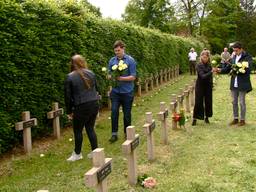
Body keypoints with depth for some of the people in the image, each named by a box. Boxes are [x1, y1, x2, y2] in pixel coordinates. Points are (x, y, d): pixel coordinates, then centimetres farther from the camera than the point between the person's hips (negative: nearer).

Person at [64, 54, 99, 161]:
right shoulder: (90, 73, 5)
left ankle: (77, 154, 23)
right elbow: (96, 88, 13)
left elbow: (68, 96, -6)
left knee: (78, 130, 11)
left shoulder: (70, 77, -9)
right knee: (90, 128, 16)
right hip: (94, 104, 5)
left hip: (81, 107, -5)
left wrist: (69, 111, 2)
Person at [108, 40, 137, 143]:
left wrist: (121, 78, -23)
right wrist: (111, 77, -12)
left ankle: (127, 133, 24)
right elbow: (109, 74, 11)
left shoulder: (130, 60, -7)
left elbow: (133, 77, -9)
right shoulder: (112, 60, 3)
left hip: (127, 92, -2)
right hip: (115, 91, 2)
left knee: (127, 114, 8)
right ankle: (114, 134, 6)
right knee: (114, 112, -4)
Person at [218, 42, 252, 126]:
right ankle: (235, 118, 25)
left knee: (242, 102, 3)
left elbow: (247, 69, -17)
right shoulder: (234, 58, 9)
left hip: (243, 84, -6)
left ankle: (242, 120, 16)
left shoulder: (247, 57, -8)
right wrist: (221, 70, -6)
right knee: (234, 102, 13)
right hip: (234, 83, 6)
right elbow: (228, 68, 10)